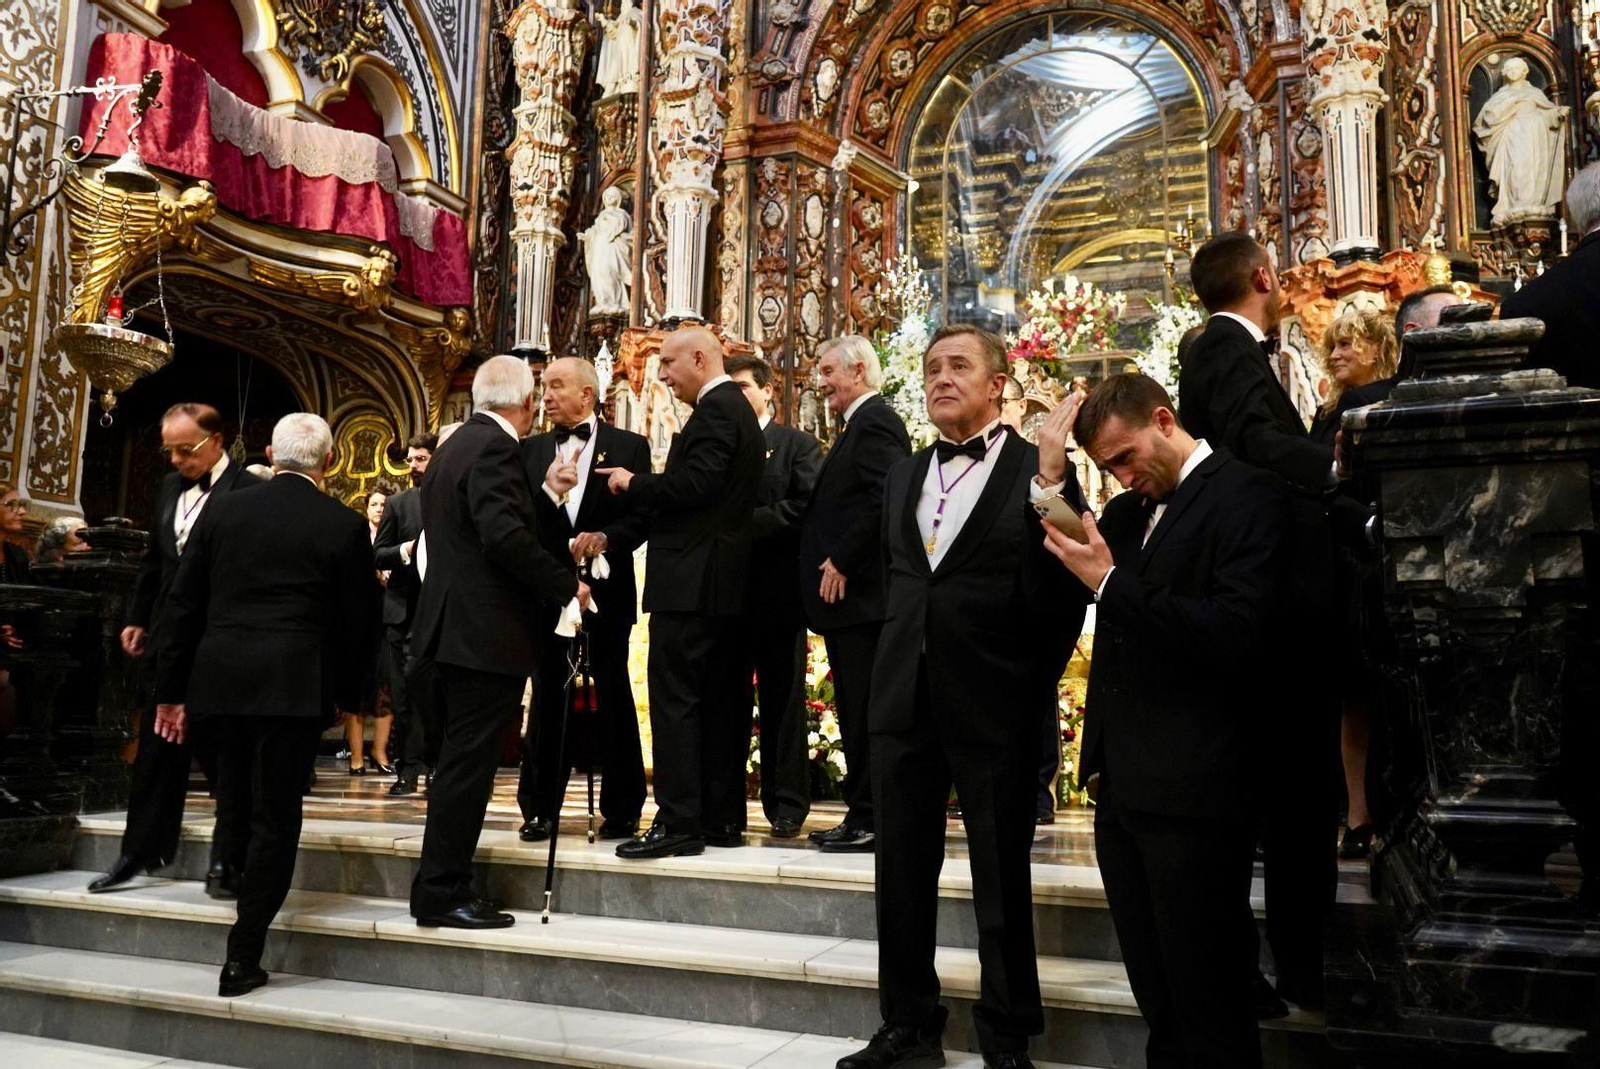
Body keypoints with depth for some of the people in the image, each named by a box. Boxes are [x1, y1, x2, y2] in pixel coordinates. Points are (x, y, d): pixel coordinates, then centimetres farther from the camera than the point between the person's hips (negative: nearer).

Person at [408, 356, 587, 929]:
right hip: (487, 633, -10)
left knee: (461, 761, 16)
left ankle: (439, 888, 24)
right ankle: (442, 892, 2)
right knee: (468, 763, -5)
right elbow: (505, 534, -24)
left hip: (452, 627, 10)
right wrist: (566, 585, -17)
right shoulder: (495, 447, -13)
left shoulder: (453, 446, 18)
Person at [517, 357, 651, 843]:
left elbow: (642, 516, -4)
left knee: (613, 699, 4)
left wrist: (605, 538, -20)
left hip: (605, 590, -2)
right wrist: (549, 491, -17)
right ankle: (540, 808, 17)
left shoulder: (628, 446, 2)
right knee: (546, 699, 8)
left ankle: (621, 810, 14)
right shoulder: (530, 451, 10)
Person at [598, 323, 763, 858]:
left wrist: (633, 482, -8)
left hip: (692, 578, -10)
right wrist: (645, 485, 13)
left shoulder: (715, 409, -11)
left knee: (674, 697, -8)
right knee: (718, 699, 11)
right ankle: (723, 818, 17)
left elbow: (695, 485, -21)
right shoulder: (736, 408, 20)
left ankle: (678, 821, -6)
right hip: (724, 579, 10)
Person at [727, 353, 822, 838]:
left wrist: (748, 522, -16)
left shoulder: (798, 446, 4)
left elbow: (807, 505, -11)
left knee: (782, 698, 2)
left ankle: (786, 804, 7)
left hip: (777, 586, -4)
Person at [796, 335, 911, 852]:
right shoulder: (860, 424, 21)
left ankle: (869, 819, 1)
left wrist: (842, 562, -20)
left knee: (864, 708, -6)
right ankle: (862, 814, 20)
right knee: (855, 708, 13)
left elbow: (885, 498, -24)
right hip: (847, 593, 11)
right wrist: (834, 563, 13)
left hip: (859, 592, -11)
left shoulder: (875, 422, -11)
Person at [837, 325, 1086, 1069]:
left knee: (1002, 880, 8)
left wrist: (1051, 485, -26)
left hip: (993, 704, -5)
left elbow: (1057, 597, -18)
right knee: (902, 873, 14)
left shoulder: (1037, 471, -6)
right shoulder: (903, 474, 13)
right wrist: (899, 652, 10)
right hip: (905, 700, 6)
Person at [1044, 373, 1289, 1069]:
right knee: (1158, 1003, 19)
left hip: (1192, 794, -7)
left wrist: (1111, 582, -20)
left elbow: (1236, 632, -19)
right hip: (1122, 786, 7)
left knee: (1210, 1006, 6)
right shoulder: (1127, 511, 14)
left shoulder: (1246, 495, -8)